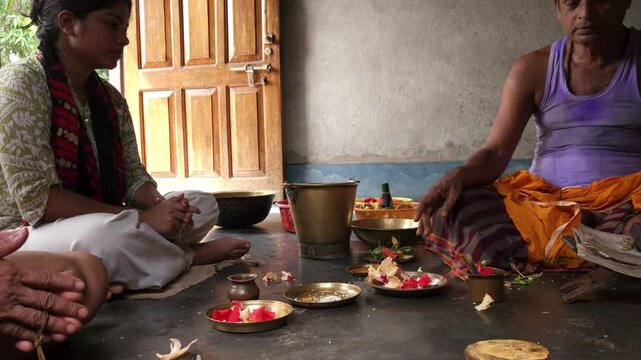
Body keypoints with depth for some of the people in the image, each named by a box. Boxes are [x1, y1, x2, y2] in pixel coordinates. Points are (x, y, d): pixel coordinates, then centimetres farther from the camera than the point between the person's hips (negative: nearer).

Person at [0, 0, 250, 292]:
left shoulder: (111, 98, 8)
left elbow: (133, 174, 7)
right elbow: (36, 198, -22)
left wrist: (160, 205, -17)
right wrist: (140, 217, -26)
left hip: (101, 223, 7)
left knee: (203, 205, 3)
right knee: (107, 234, -38)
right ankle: (189, 256, -9)